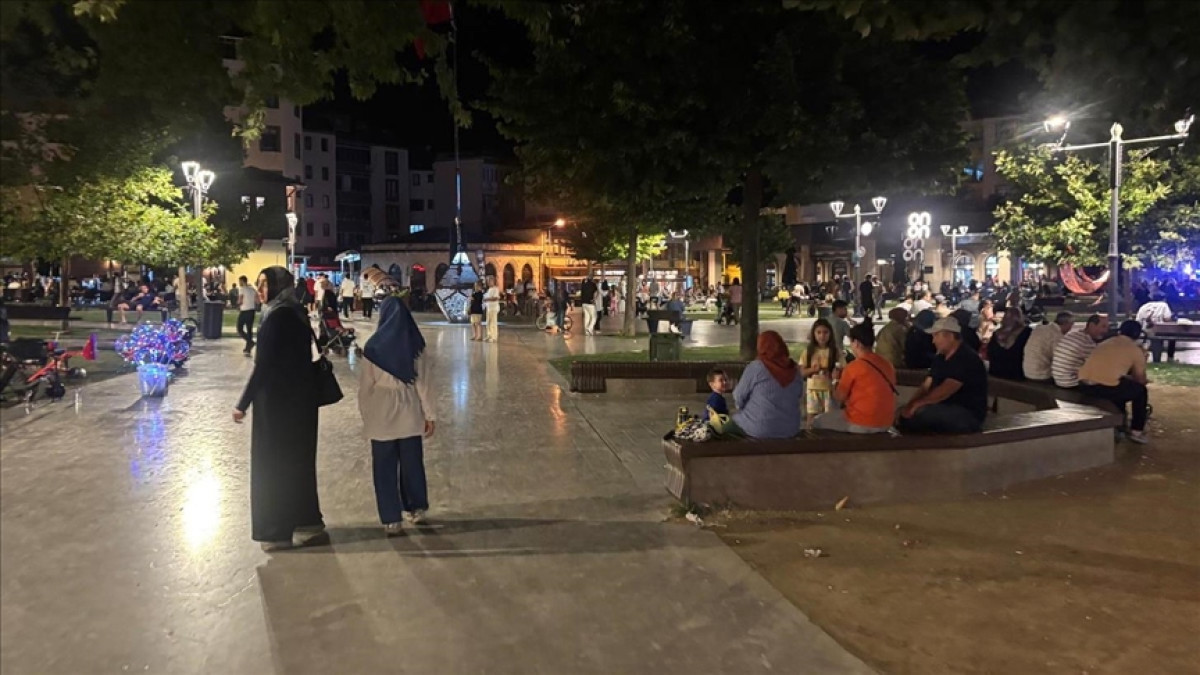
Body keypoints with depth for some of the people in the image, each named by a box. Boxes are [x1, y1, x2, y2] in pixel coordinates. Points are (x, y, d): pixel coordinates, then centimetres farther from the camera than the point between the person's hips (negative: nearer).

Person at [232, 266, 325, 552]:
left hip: (277, 399, -9)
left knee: (272, 461, 2)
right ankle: (306, 521, 25)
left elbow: (263, 365, -21)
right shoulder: (295, 313, 10)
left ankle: (277, 531, 11)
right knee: (297, 458, 17)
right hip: (299, 396, 9)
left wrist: (243, 403, -15)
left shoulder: (276, 316, -18)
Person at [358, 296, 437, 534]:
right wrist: (430, 414, 4)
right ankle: (416, 509, 29)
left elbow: (366, 386, -4)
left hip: (382, 416, -2)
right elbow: (423, 383, -3)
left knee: (385, 467, 8)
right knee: (412, 462, 17)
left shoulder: (373, 347, -9)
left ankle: (391, 519, 11)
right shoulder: (416, 346, -4)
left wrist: (366, 415, 8)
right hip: (410, 415, 2)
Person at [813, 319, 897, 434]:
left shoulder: (854, 367, -17)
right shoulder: (887, 364, 2)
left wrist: (836, 382, 13)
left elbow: (839, 398, -6)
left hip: (862, 424, -7)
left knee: (818, 422, 14)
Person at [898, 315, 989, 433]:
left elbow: (945, 391, -25)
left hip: (968, 416, -9)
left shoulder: (967, 360, -17)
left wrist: (917, 404, -23)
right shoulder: (940, 359, 12)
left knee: (919, 413, -31)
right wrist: (910, 405, -10)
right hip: (946, 409, 9)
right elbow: (926, 386, 6)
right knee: (904, 412, -9)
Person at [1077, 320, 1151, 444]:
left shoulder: (1104, 343, 25)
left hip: (1084, 387, 6)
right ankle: (1137, 432, 28)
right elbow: (1141, 380, 19)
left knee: (1121, 384, 37)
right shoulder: (1136, 350, 9)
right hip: (1106, 388, -6)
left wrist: (1127, 377, 48)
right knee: (1141, 390, 23)